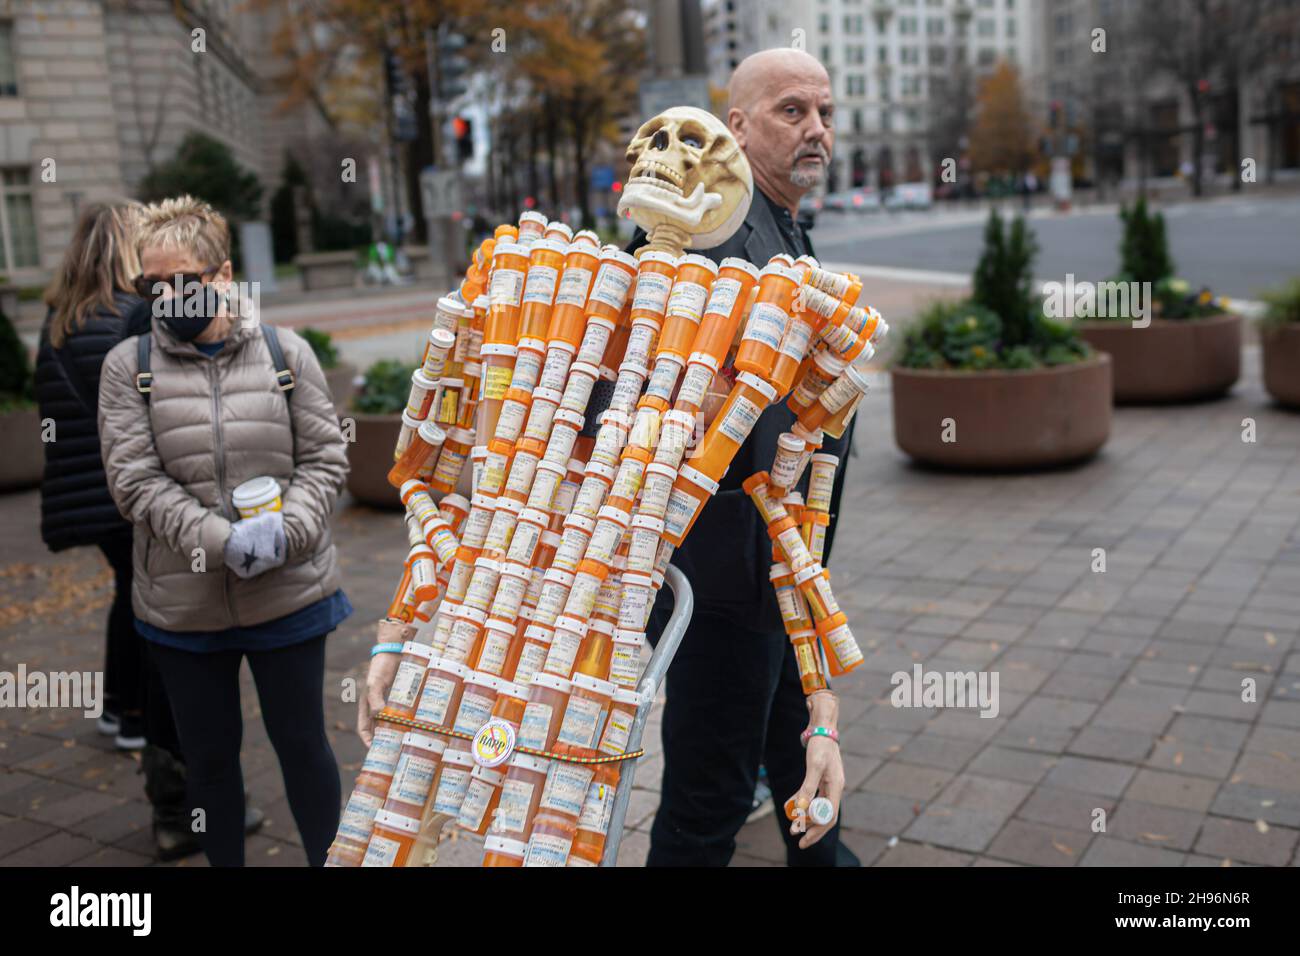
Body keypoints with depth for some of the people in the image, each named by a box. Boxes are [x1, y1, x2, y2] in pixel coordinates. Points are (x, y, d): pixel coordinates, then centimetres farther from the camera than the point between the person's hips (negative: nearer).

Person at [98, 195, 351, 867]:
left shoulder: (285, 353, 1)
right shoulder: (128, 366, 0)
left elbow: (324, 459, 1)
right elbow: (134, 481, -6)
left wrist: (285, 531, -17)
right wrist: (222, 541, -19)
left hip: (289, 594, 0)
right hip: (182, 604, 1)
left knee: (301, 743, 12)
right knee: (209, 755, 15)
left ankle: (327, 860, 31)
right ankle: (225, 862, 34)